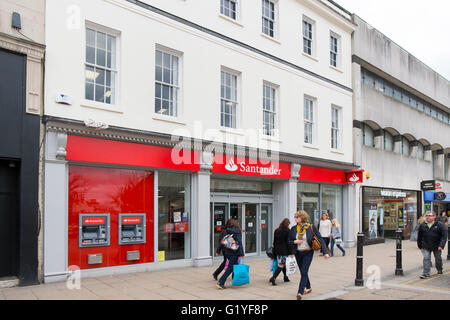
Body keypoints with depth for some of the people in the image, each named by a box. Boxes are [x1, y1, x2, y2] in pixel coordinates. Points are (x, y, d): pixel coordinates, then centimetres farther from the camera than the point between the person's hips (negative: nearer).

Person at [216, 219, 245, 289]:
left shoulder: (227, 231, 7)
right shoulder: (237, 232, -10)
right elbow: (239, 243, -15)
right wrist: (241, 253, -15)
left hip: (227, 252, 6)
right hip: (235, 253, -6)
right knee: (230, 268, -3)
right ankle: (220, 283, -9)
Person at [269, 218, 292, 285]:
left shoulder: (276, 231, 9)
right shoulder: (288, 231, -8)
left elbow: (274, 241, 12)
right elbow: (288, 242, -10)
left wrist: (274, 251, 18)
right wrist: (290, 252, -6)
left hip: (277, 250, 6)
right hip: (284, 250, -6)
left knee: (283, 264, 19)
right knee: (281, 265, -4)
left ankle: (285, 277, 26)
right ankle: (273, 278, -15)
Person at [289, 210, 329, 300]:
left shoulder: (311, 227, -8)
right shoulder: (293, 229, 2)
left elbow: (320, 239, -8)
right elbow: (289, 241, 9)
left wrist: (325, 252, -14)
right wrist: (294, 242, -14)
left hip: (308, 253, -4)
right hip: (298, 253, 4)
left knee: (304, 272, -10)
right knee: (302, 272, 16)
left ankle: (300, 292, -7)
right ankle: (308, 288, 37)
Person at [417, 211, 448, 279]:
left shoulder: (440, 225, -8)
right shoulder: (422, 226, 1)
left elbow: (444, 236, -11)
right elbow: (419, 237, 11)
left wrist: (441, 245, -20)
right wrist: (420, 245, 13)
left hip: (436, 246, -1)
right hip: (426, 246, 1)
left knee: (438, 258, 16)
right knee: (426, 258, -7)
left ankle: (439, 270, 41)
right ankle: (426, 273, -4)